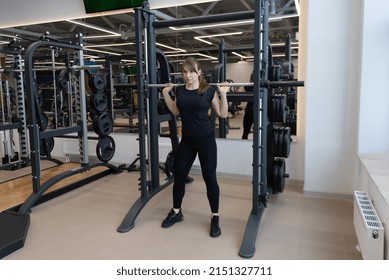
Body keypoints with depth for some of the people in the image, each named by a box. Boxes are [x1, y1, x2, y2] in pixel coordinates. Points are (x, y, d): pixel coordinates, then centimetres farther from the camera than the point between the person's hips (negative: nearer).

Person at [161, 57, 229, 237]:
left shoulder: (209, 90, -8)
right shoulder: (180, 91, 4)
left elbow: (223, 114, -5)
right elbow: (175, 111, 17)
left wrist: (223, 94, -15)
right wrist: (165, 94, 11)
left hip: (206, 139, -4)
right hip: (186, 140, 4)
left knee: (209, 177, 1)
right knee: (178, 175, 10)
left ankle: (215, 217, 17)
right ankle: (176, 212, 30)